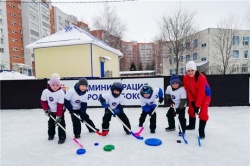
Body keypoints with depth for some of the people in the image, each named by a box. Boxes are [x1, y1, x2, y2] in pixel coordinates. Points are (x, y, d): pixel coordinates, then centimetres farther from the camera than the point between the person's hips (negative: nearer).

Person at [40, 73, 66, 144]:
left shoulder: (61, 92, -28)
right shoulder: (45, 92, -20)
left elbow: (60, 105, -27)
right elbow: (43, 101, -3)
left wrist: (58, 116, -27)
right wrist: (46, 109, -11)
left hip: (60, 111, -4)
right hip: (51, 111, 4)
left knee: (61, 123, -8)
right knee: (51, 123, 18)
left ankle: (62, 137, 2)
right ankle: (51, 135, 40)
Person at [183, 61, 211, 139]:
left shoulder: (202, 78, -34)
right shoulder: (185, 78, -19)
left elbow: (201, 94, -33)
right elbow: (188, 91, -10)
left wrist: (197, 106, -32)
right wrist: (192, 101, -15)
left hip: (205, 95, -5)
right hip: (194, 95, 6)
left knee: (203, 113, -12)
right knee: (191, 110, 15)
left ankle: (201, 131, 0)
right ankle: (191, 125, 38)